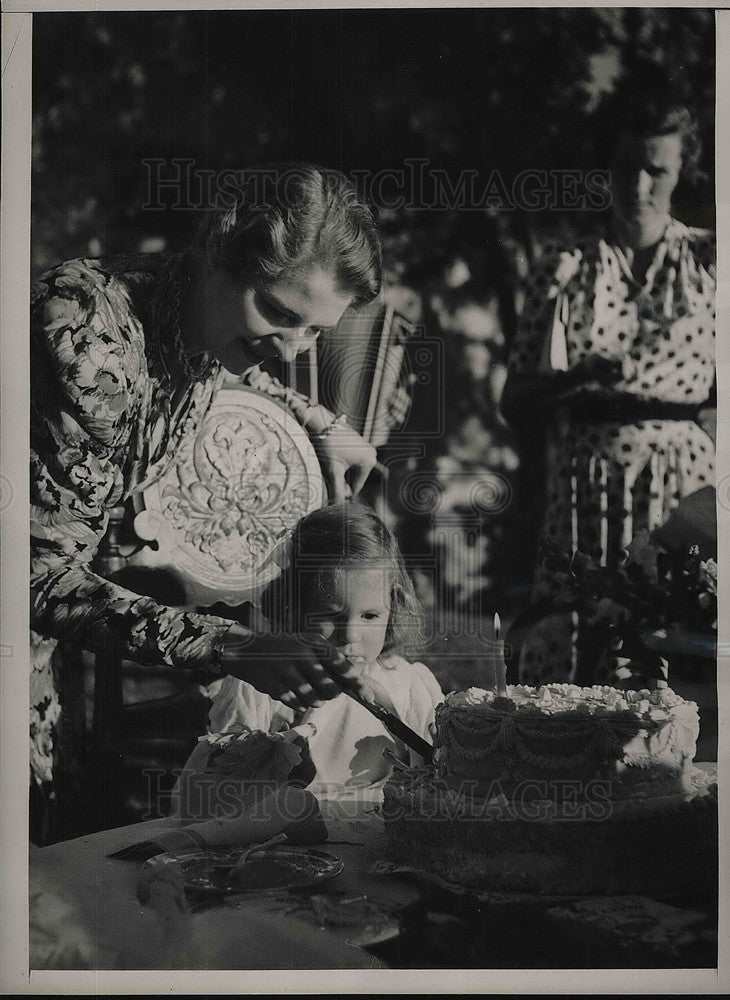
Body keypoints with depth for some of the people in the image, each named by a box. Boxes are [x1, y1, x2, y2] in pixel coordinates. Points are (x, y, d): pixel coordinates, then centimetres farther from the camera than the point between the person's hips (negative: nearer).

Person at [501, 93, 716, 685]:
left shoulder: (706, 261, 8)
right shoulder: (566, 269, 8)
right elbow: (516, 402, 5)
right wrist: (579, 378, -14)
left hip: (687, 485, 0)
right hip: (588, 495, 0)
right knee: (570, 652, -3)